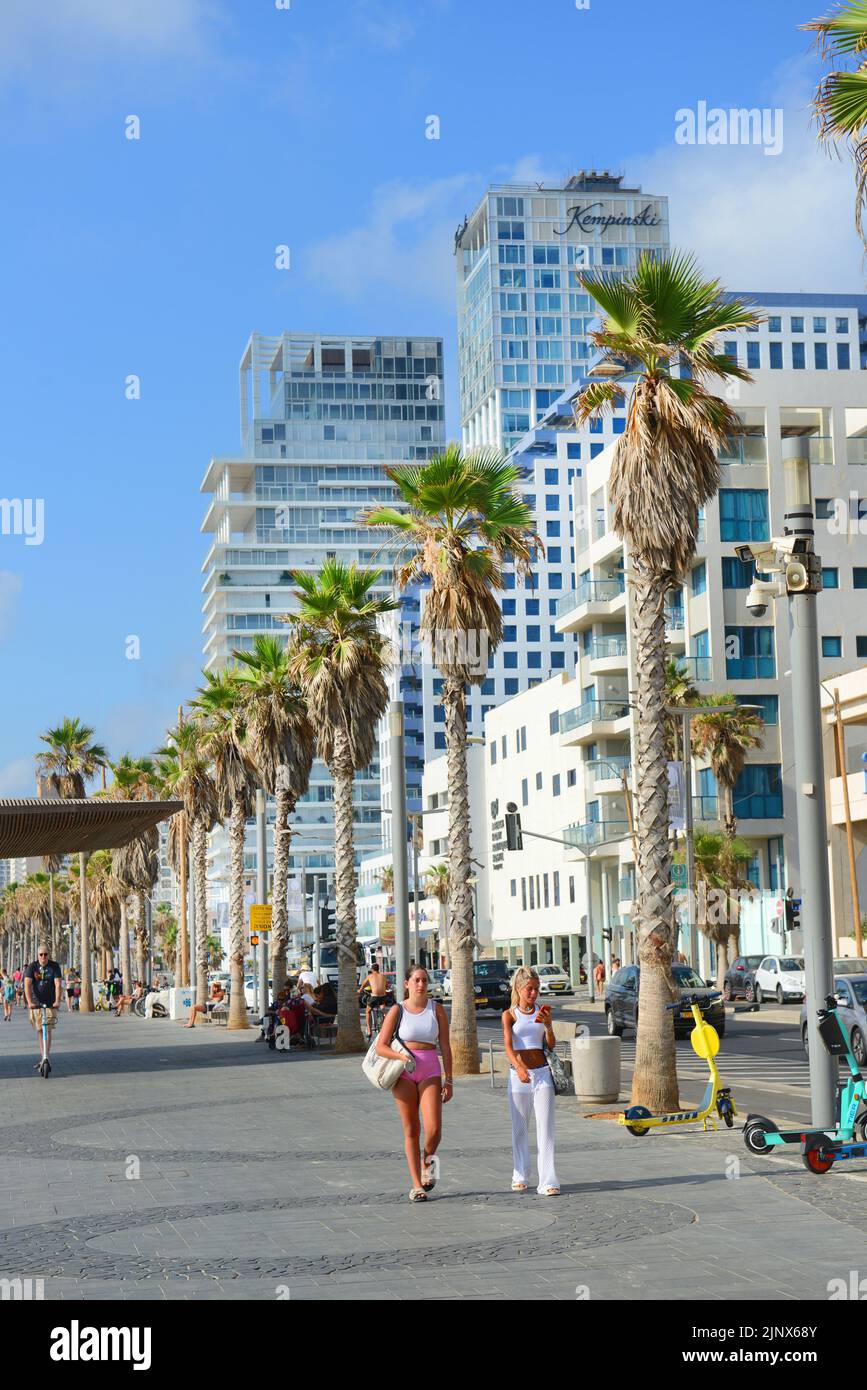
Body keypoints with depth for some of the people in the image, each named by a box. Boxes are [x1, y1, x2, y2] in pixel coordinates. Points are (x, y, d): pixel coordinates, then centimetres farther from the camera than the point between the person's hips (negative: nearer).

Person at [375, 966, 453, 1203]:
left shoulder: (437, 1010, 4)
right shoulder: (397, 1011, 0)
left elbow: (445, 1047, 5)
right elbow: (381, 1046, -2)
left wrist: (448, 1080, 2)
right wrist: (402, 1056, -18)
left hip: (430, 1071, 1)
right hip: (404, 1074, 0)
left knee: (433, 1130, -12)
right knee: (411, 1131, 3)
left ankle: (427, 1161, 20)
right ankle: (416, 1184, 10)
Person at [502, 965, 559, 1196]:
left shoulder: (541, 1013, 7)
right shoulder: (510, 1015, 0)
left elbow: (551, 1045, 4)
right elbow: (508, 1045, -13)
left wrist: (548, 1026, -15)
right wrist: (518, 1067, -31)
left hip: (542, 1073, 1)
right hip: (518, 1075, -1)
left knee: (545, 1128, -7)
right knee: (520, 1129, 10)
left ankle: (548, 1181, -10)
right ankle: (520, 1176, 27)